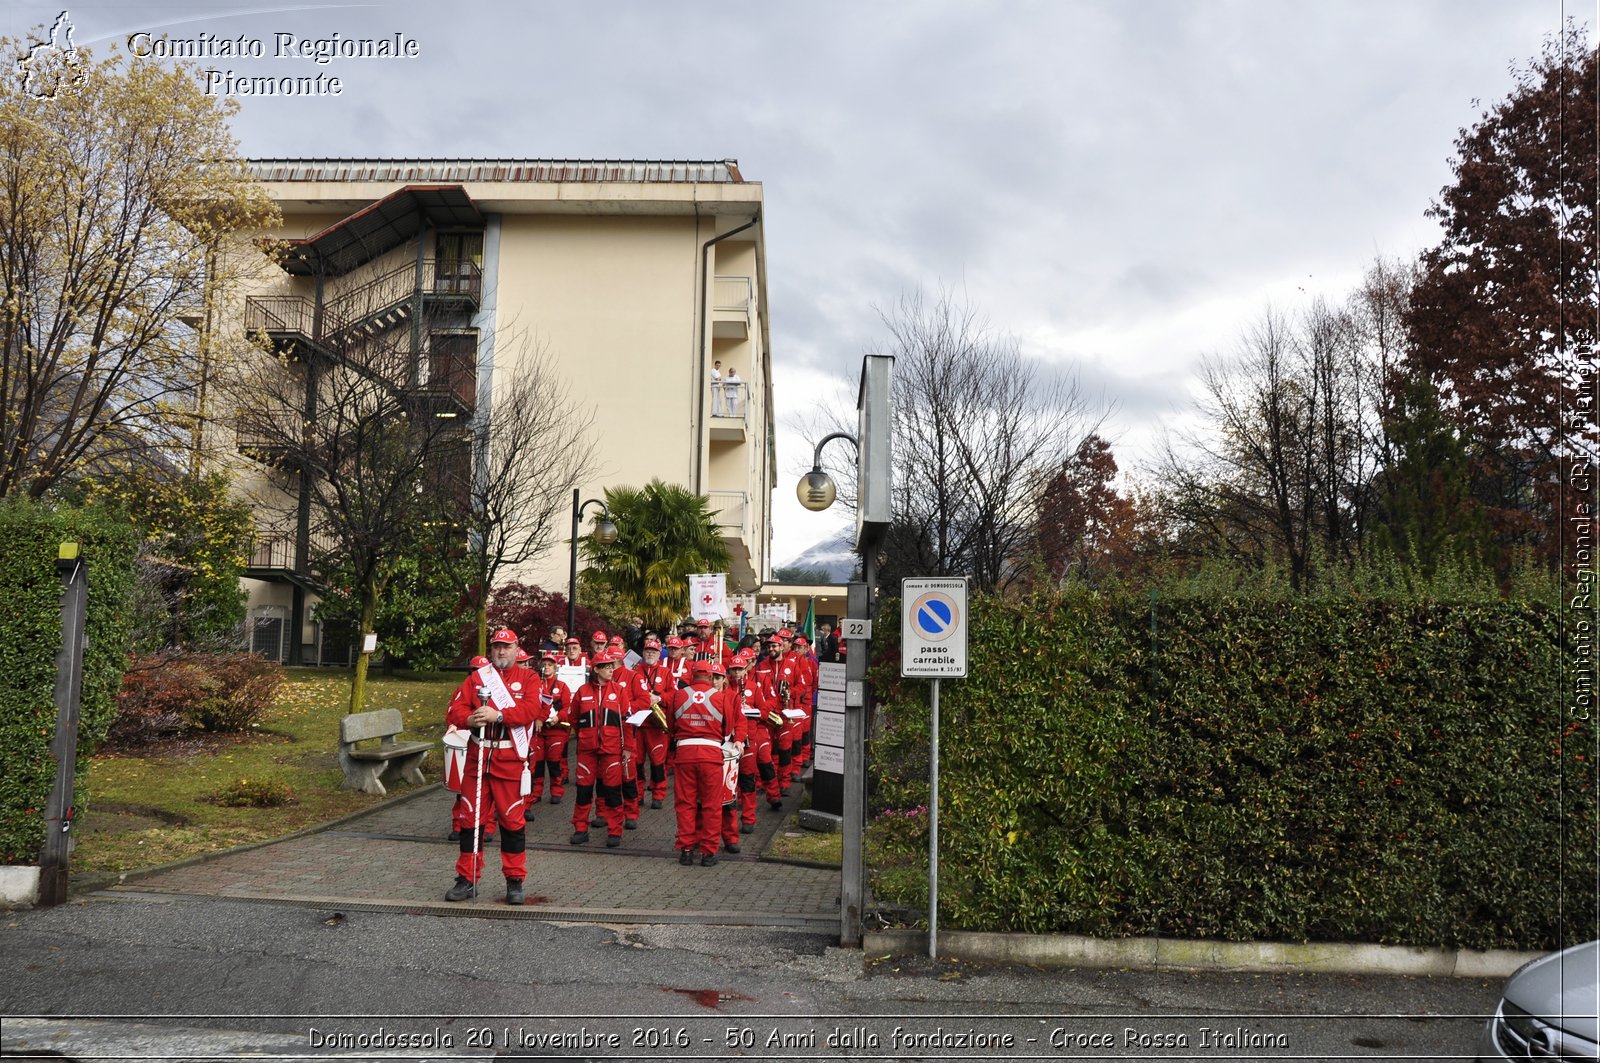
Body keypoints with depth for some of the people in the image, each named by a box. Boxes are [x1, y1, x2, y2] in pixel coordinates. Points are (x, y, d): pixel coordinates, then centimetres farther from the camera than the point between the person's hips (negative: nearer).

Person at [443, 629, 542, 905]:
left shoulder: (528, 678, 4)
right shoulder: (475, 678, 12)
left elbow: (532, 710, -12)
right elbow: (454, 710, 4)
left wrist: (497, 715, -22)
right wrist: (470, 719, -18)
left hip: (511, 761, -3)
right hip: (477, 759, 3)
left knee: (512, 820, 2)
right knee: (471, 819, 6)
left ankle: (514, 881, 13)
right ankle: (467, 879, 17)